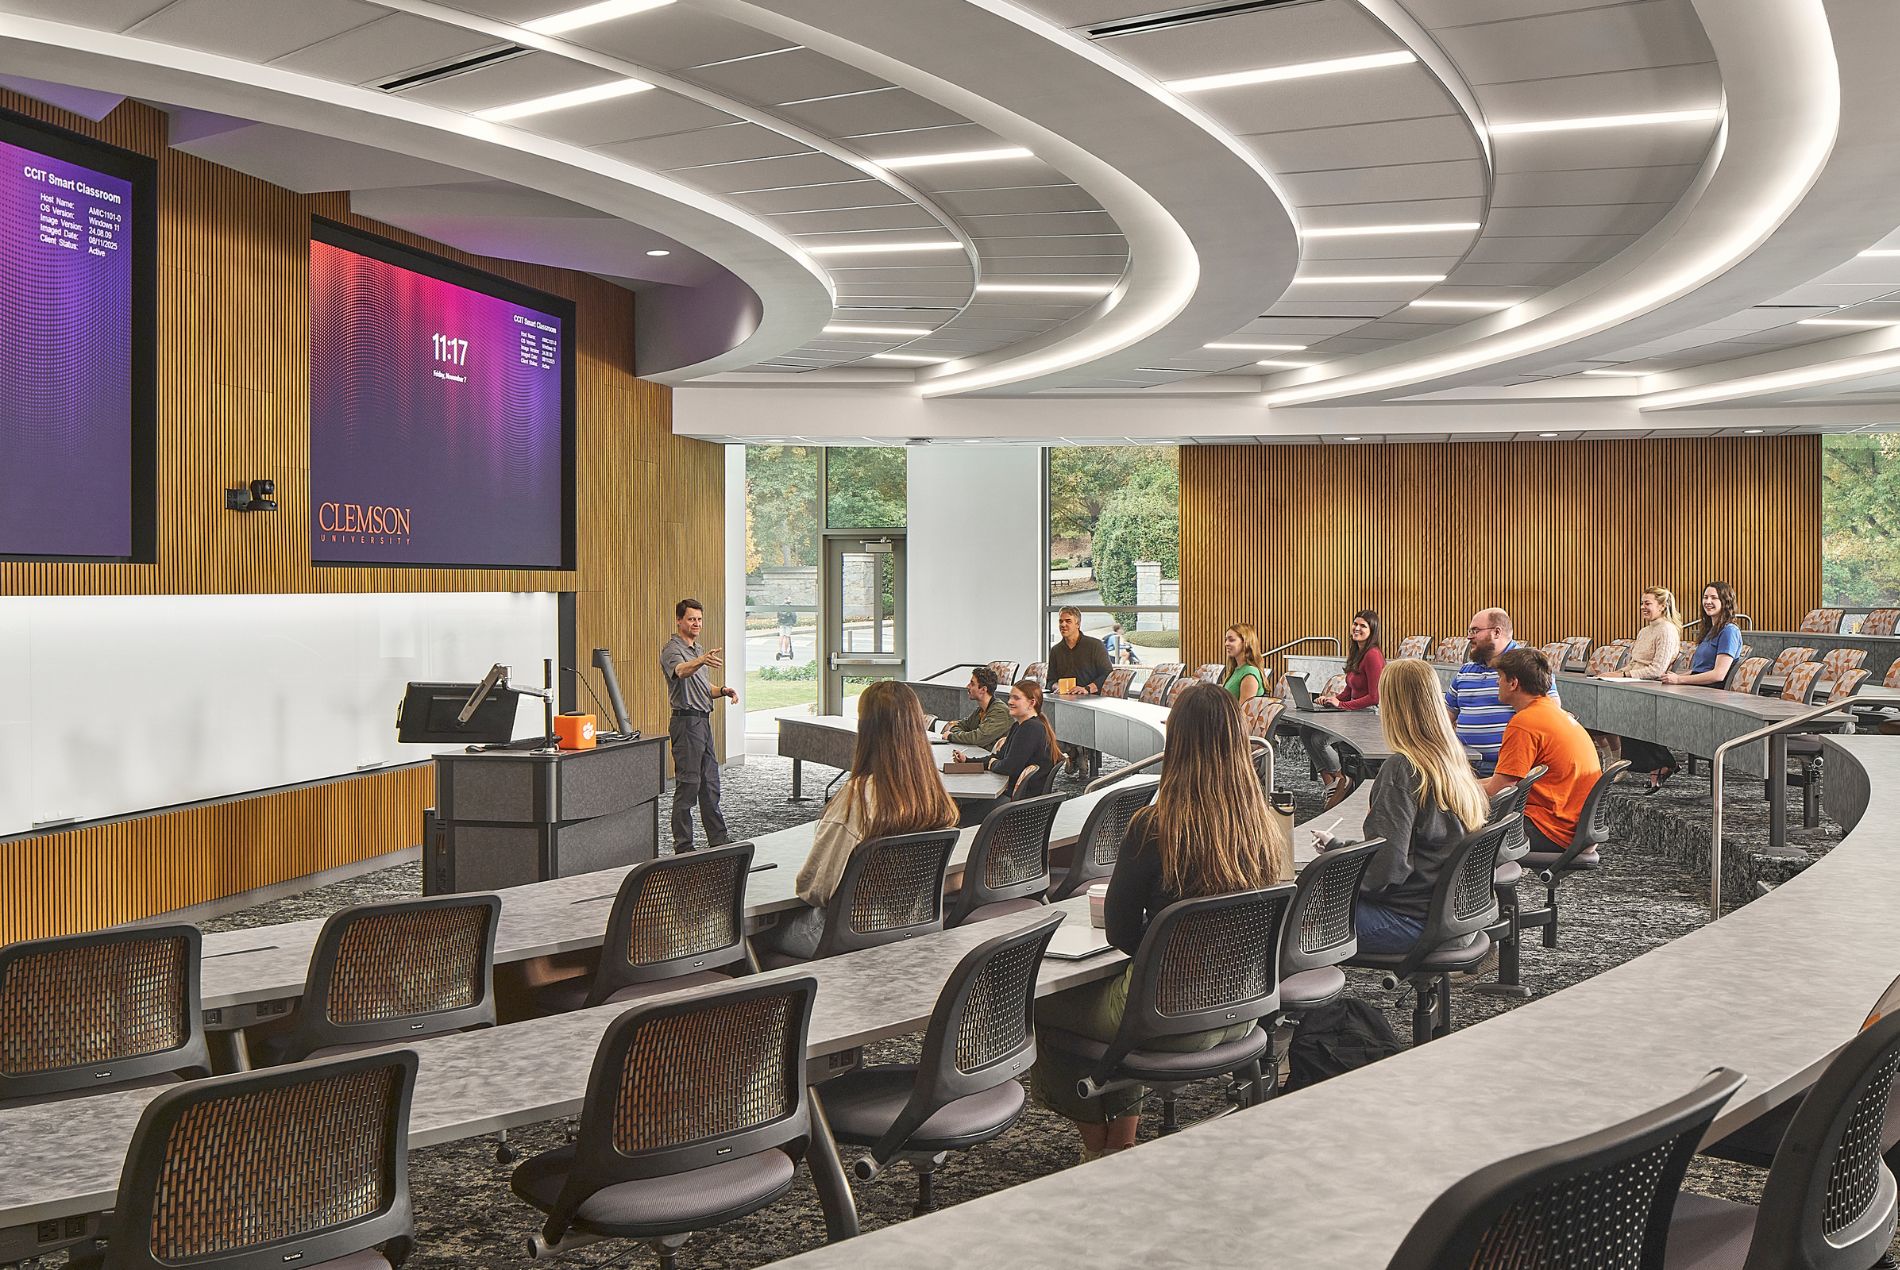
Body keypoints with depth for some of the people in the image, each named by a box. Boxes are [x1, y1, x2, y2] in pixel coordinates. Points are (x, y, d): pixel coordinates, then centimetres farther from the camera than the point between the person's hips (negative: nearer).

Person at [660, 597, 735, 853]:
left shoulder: (698, 650, 18)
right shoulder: (672, 650, -11)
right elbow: (681, 671, -34)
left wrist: (723, 691, 7)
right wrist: (702, 661, -54)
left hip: (704, 720, 9)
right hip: (686, 722, -9)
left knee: (710, 782, 14)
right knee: (687, 784, -6)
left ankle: (718, 839, 22)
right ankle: (683, 846, 0)